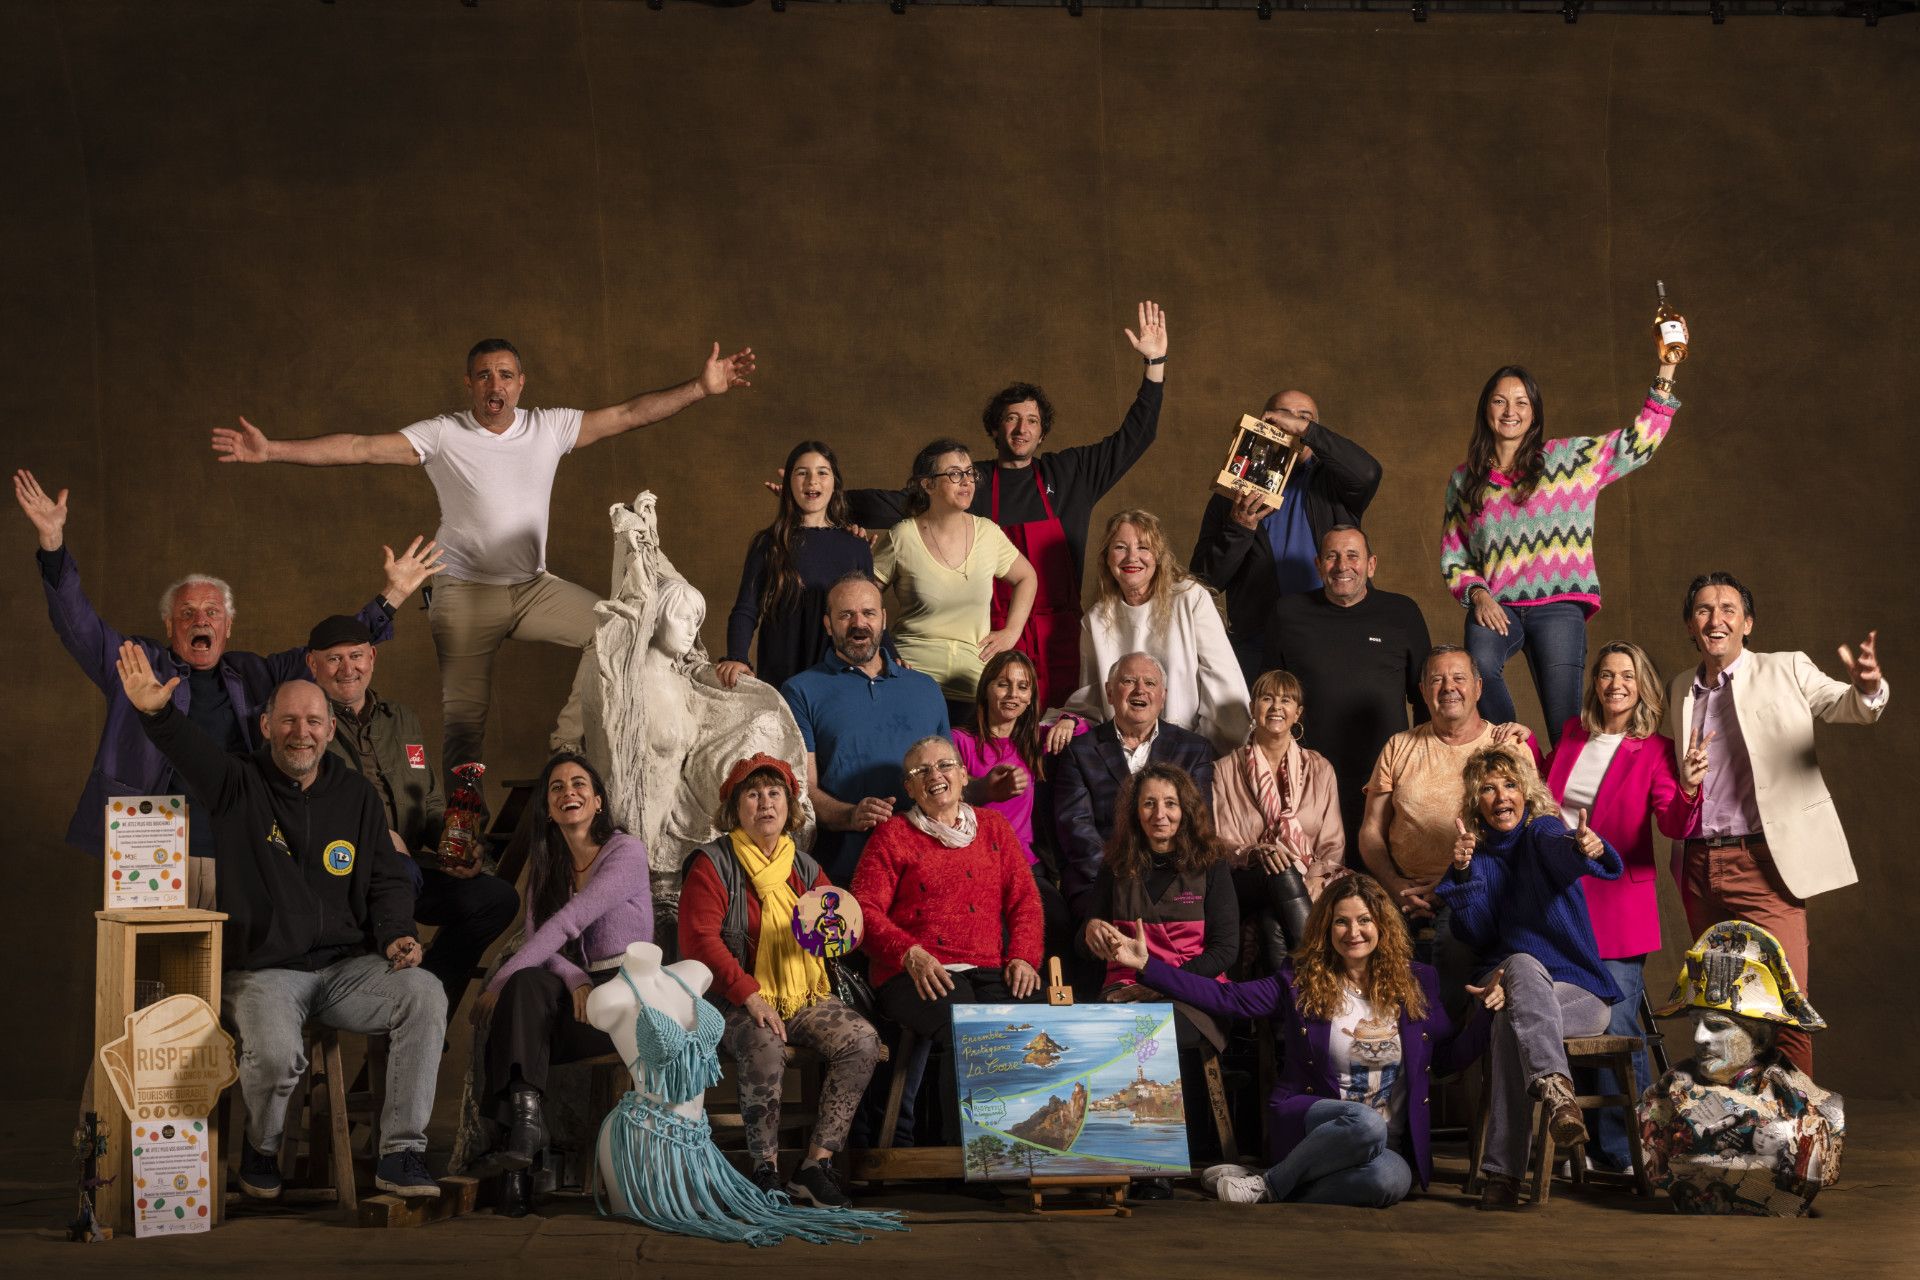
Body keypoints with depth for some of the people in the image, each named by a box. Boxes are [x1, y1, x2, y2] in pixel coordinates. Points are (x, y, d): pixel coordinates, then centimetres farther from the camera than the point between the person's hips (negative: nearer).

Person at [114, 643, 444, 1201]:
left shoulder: (356, 794, 12)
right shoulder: (238, 786, 0)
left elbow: (386, 881, 17)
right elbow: (190, 750, -22)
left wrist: (397, 935, -4)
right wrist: (157, 712, -44)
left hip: (345, 966, 4)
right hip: (260, 971, -3)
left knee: (424, 994, -24)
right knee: (276, 1053, -33)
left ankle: (401, 1153, -16)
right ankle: (261, 1150, 3)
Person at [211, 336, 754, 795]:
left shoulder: (549, 427, 0)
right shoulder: (443, 435, -8)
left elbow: (629, 414, -1)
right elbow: (361, 448, -15)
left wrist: (702, 387, -7)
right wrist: (271, 450, -24)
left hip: (534, 588, 3)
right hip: (465, 593, -3)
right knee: (463, 716, -3)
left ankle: (568, 740, 0)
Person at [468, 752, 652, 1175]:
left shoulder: (626, 852, -7)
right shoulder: (545, 862, 15)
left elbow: (565, 925, -18)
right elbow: (538, 937, 0)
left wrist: (498, 984, -23)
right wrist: (575, 980, -22)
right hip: (578, 992, 4)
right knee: (526, 984, -31)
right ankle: (524, 1119, -44)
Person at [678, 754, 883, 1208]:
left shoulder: (803, 867, 15)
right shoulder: (711, 865, 0)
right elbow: (699, 940, -10)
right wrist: (749, 995, -21)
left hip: (805, 998, 5)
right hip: (736, 1000, -5)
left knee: (862, 1040, -21)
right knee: (764, 1048, -37)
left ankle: (816, 1164, -19)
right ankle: (766, 1170, -21)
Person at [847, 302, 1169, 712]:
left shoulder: (1068, 474, 12)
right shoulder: (971, 484, 7)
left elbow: (1133, 437, 14)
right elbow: (900, 505, 7)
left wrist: (1156, 363, 8)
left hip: (1058, 634, 1)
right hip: (995, 635, -1)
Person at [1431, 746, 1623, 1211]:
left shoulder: (1542, 832, 0)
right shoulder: (1479, 856, 12)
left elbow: (1562, 852, -27)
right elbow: (1476, 938, 2)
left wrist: (1587, 847, -51)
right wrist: (1463, 873, -12)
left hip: (1578, 992, -2)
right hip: (1506, 982, 3)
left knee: (1511, 1020, -35)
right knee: (1523, 964, -34)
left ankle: (1503, 1174, -43)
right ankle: (1557, 1091, -56)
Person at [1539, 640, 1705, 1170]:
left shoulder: (1654, 751, -2)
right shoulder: (1572, 735, 11)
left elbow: (1674, 825, -16)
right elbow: (1545, 795, 29)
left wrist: (1687, 789, -35)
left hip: (1616, 906, -4)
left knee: (1615, 1026, -10)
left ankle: (1628, 1150, 0)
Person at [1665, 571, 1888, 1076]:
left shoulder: (1787, 670, 3)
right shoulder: (1680, 690, 15)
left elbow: (1846, 706, -9)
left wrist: (1867, 686, -31)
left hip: (1763, 863, -5)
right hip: (1699, 866, 5)